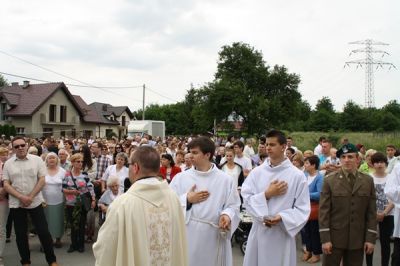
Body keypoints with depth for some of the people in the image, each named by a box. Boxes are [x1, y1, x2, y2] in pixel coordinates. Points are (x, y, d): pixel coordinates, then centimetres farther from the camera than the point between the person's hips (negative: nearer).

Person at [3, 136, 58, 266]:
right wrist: (21, 197, -14)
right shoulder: (8, 164, 2)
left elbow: (42, 180, -5)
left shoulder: (37, 160, -2)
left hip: (35, 202, -2)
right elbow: (6, 185, -2)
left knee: (43, 231, 0)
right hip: (16, 204, 2)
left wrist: (30, 197, -13)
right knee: (20, 234, 10)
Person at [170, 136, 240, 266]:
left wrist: (227, 215, -18)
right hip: (187, 237, 1)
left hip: (214, 239, 0)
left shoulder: (225, 179, 0)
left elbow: (233, 206, 1)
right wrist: (187, 200, -10)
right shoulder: (180, 178, 2)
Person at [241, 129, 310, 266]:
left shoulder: (297, 175, -7)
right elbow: (246, 199, -2)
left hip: (282, 233, -2)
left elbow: (303, 209, -7)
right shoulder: (256, 172, 1)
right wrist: (267, 194, -14)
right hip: (258, 232, 3)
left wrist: (281, 217, -21)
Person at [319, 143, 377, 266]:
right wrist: (325, 238, -11)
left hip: (358, 239, 2)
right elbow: (324, 211, -6)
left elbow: (372, 211, 4)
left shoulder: (368, 181, 4)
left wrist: (370, 238, -1)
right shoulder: (329, 180, -4)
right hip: (334, 238, -2)